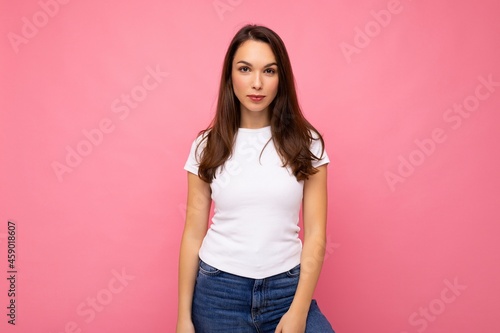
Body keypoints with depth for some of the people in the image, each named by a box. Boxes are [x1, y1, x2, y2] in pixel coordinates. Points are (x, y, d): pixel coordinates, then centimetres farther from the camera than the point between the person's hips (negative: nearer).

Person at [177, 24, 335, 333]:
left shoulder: (305, 142, -3)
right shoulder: (208, 145, -1)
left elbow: (315, 232, -4)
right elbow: (194, 233, 1)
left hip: (287, 287, 0)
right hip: (219, 289, 1)